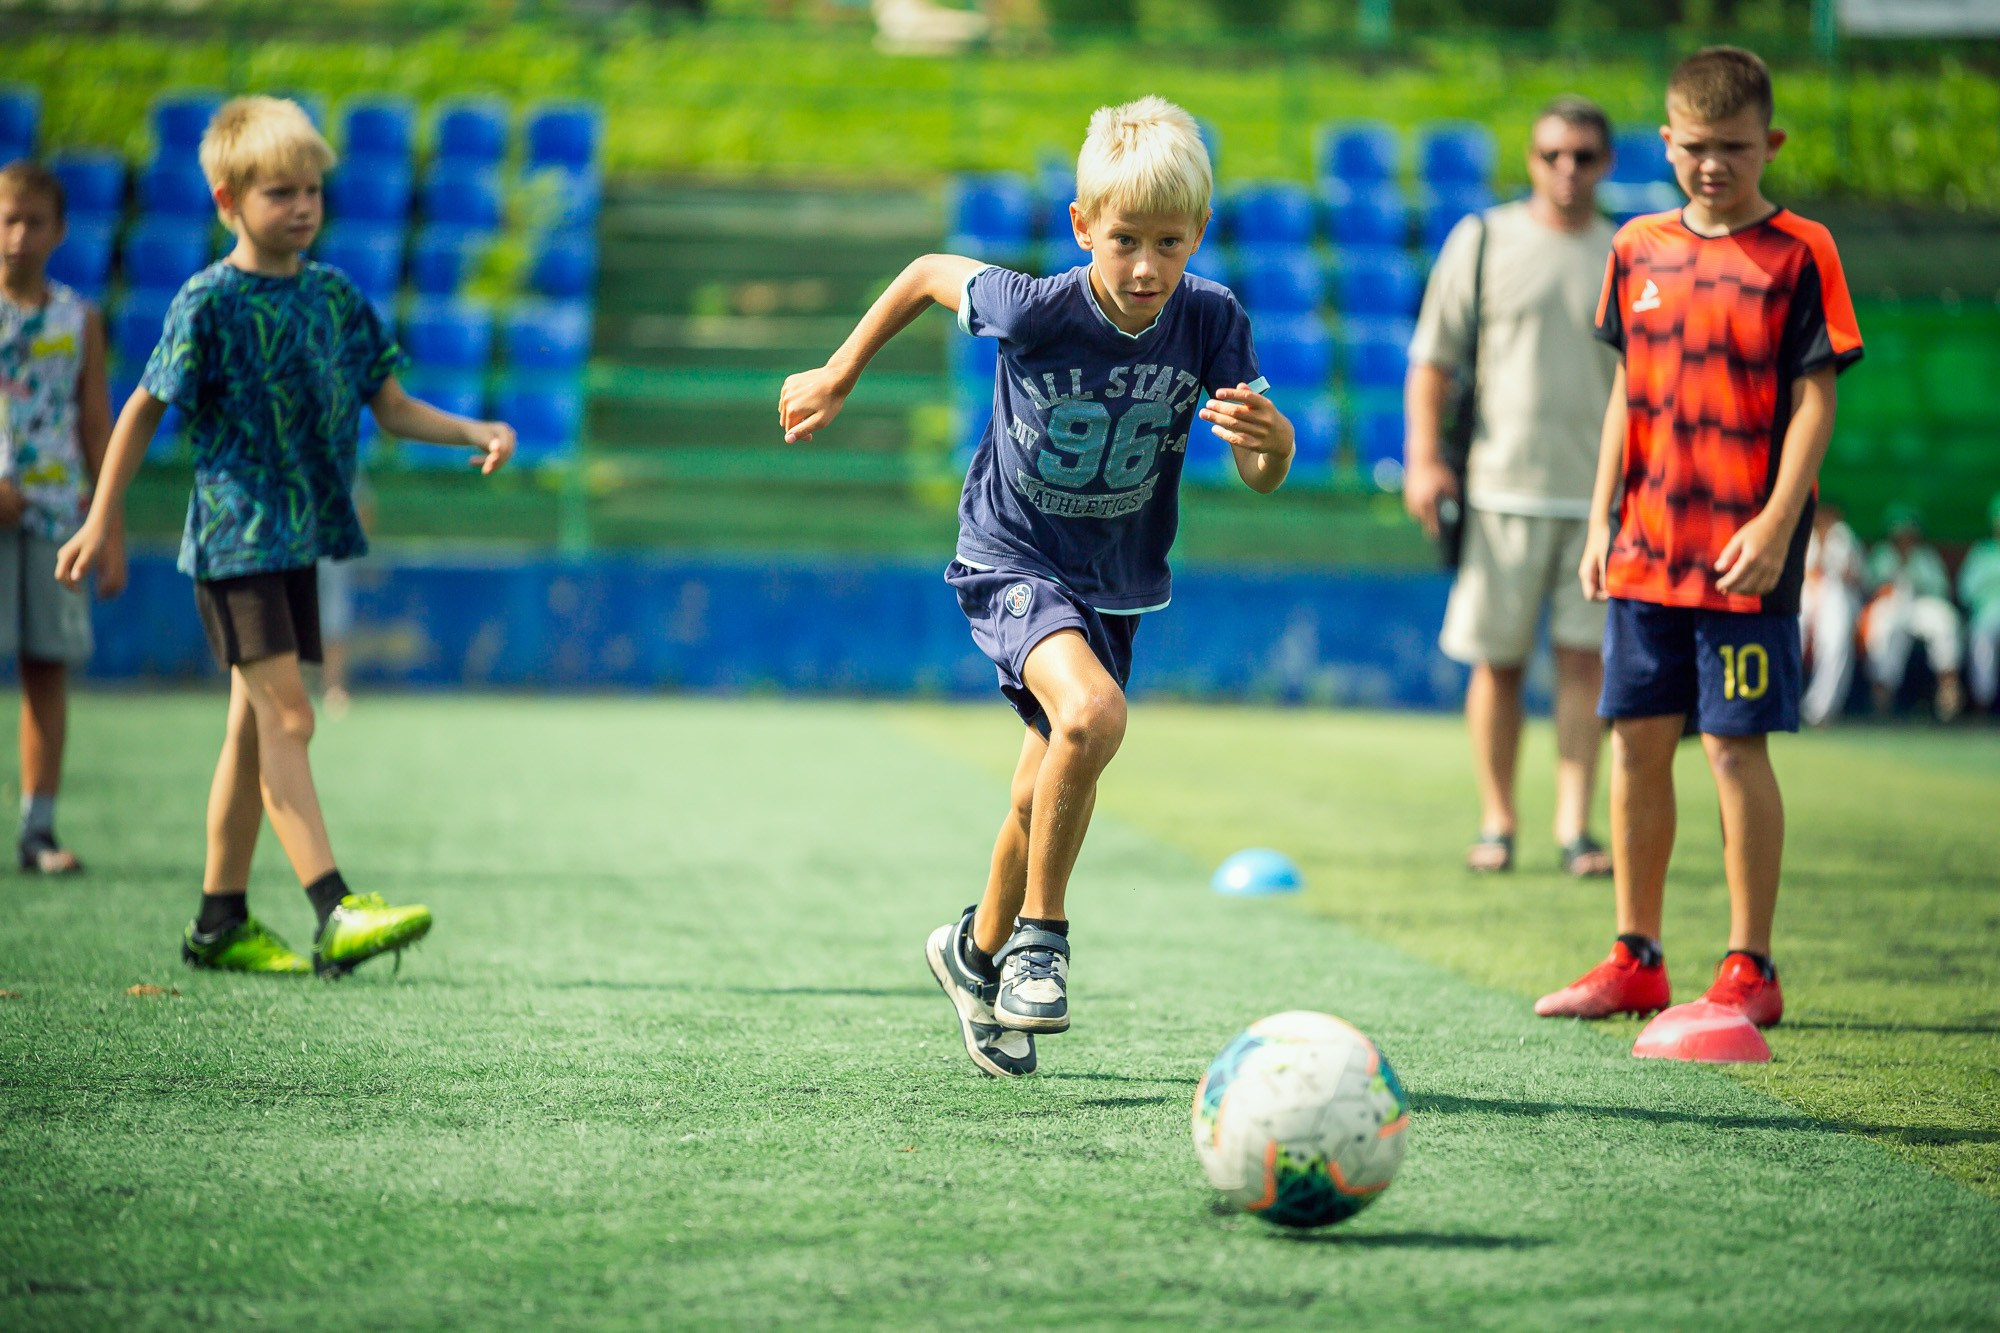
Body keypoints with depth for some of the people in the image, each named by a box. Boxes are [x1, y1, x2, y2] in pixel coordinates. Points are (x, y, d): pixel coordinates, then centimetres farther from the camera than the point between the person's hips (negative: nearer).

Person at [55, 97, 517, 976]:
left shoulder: (335, 298, 8)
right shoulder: (209, 303, -10)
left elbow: (390, 408, 11)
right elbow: (144, 410, -3)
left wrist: (475, 433, -5)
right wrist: (102, 521, -1)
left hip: (301, 538, 7)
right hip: (235, 536, -7)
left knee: (256, 724, 11)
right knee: (286, 714, -15)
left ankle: (221, 920, 19)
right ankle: (335, 912, -22)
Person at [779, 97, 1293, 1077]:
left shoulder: (1209, 323, -17)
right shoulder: (1034, 310, -24)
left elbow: (1260, 477, -17)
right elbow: (931, 273, -5)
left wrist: (1271, 436, -40)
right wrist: (837, 377, 3)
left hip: (1114, 582, 4)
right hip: (1011, 559, -4)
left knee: (1054, 798, 16)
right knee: (1091, 715, -32)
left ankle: (979, 951, 44)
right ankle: (1041, 934, -13)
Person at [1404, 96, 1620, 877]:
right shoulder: (1483, 241, 5)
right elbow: (1433, 356, 5)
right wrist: (1422, 456, -5)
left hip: (1599, 492, 1)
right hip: (1502, 484, -1)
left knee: (1585, 658, -4)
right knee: (1497, 660, 2)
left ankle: (1575, 828, -1)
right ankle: (1496, 822, 13)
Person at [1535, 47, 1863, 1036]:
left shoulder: (1800, 253, -5)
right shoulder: (1639, 249, 9)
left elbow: (1814, 399, -8)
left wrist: (1776, 525, -16)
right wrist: (1602, 519, 11)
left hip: (1744, 553, -5)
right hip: (1646, 548, 5)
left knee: (1734, 744, -4)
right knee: (1637, 740, 8)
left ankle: (1750, 967, 6)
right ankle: (1636, 958, 19)